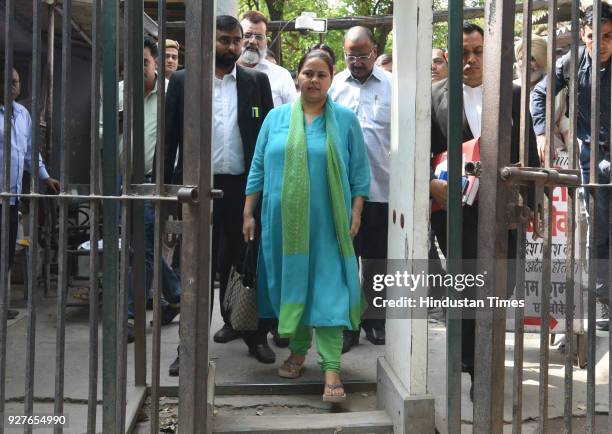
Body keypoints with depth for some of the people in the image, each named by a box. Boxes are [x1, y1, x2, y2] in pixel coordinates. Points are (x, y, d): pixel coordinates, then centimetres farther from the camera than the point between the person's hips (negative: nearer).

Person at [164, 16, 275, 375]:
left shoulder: (257, 82, 7)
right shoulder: (183, 81, 5)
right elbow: (170, 136, 4)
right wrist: (164, 185, -2)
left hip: (243, 187, 1)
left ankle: (256, 335, 25)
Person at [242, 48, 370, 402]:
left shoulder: (346, 120, 3)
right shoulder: (276, 118, 7)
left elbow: (359, 173, 4)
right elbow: (258, 168, 8)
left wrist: (356, 213, -4)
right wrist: (249, 213, 5)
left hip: (327, 223, -2)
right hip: (284, 221, 3)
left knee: (328, 290, -7)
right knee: (290, 284, 10)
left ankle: (332, 368, -7)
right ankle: (298, 350, 27)